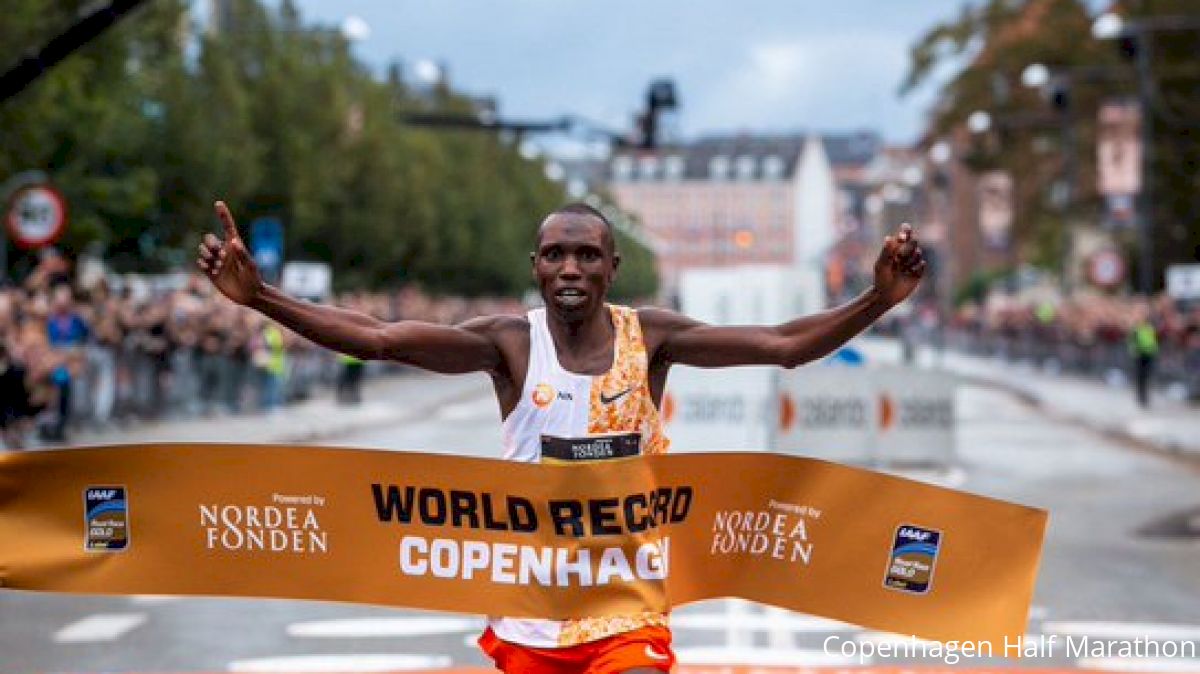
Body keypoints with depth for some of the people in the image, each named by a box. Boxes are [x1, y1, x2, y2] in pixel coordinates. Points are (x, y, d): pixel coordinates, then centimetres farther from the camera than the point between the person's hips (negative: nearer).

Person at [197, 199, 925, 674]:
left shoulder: (650, 337, -5)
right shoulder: (510, 342, -8)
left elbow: (782, 344, -10)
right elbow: (377, 338, -17)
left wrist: (879, 299, -23)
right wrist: (259, 296, -28)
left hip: (627, 610, 0)